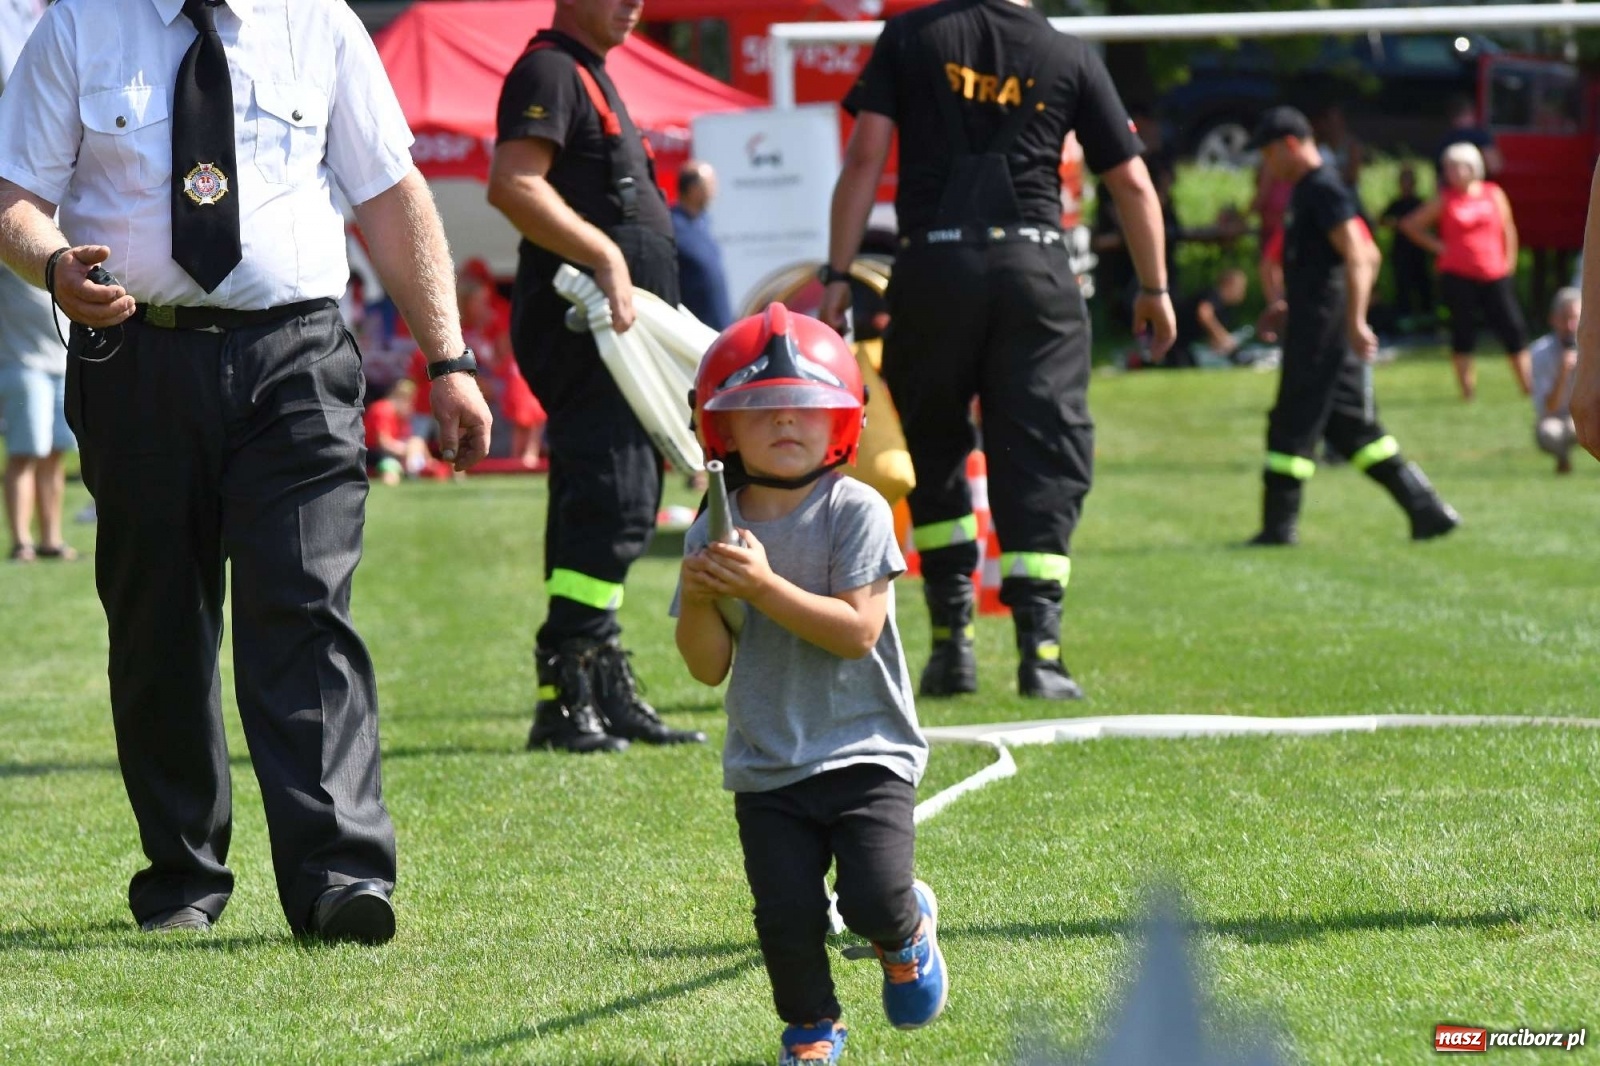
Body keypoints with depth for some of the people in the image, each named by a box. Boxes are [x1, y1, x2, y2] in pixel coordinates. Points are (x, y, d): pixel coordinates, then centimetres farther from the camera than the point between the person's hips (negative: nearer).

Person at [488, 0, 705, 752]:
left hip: (615, 331, 11)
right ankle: (564, 698, -16)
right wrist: (605, 257, -27)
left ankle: (607, 693, 18)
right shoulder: (549, 71, -10)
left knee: (621, 507, 13)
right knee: (613, 507, -15)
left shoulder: (591, 76, 22)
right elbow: (512, 185, -24)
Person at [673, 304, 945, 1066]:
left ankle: (908, 932, 23)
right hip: (766, 767, 3)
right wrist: (698, 600, -18)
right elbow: (709, 667, 2)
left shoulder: (856, 512, -8)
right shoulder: (714, 531, 2)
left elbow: (858, 630, -18)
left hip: (864, 752, -3)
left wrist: (763, 585, -26)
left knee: (875, 901, -15)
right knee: (786, 916, -7)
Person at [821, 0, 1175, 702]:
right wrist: (1154, 289, 20)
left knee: (933, 445, 16)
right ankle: (1039, 649, -9)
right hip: (1034, 270, 0)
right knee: (1041, 457, 2)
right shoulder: (1070, 57, 8)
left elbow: (865, 157, -1)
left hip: (933, 266, 0)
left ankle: (951, 639, 11)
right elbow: (1132, 182, 9)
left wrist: (837, 275, 1)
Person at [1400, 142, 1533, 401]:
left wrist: (1509, 262, 8)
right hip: (1458, 275, -1)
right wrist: (1436, 246, -2)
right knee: (1463, 331, -1)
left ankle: (1528, 386, 4)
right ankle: (1467, 387, 7)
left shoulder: (1494, 194, 6)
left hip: (1494, 275, 2)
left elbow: (1508, 230, 14)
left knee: (1513, 328, -2)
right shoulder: (1444, 200, 0)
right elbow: (1411, 225, 5)